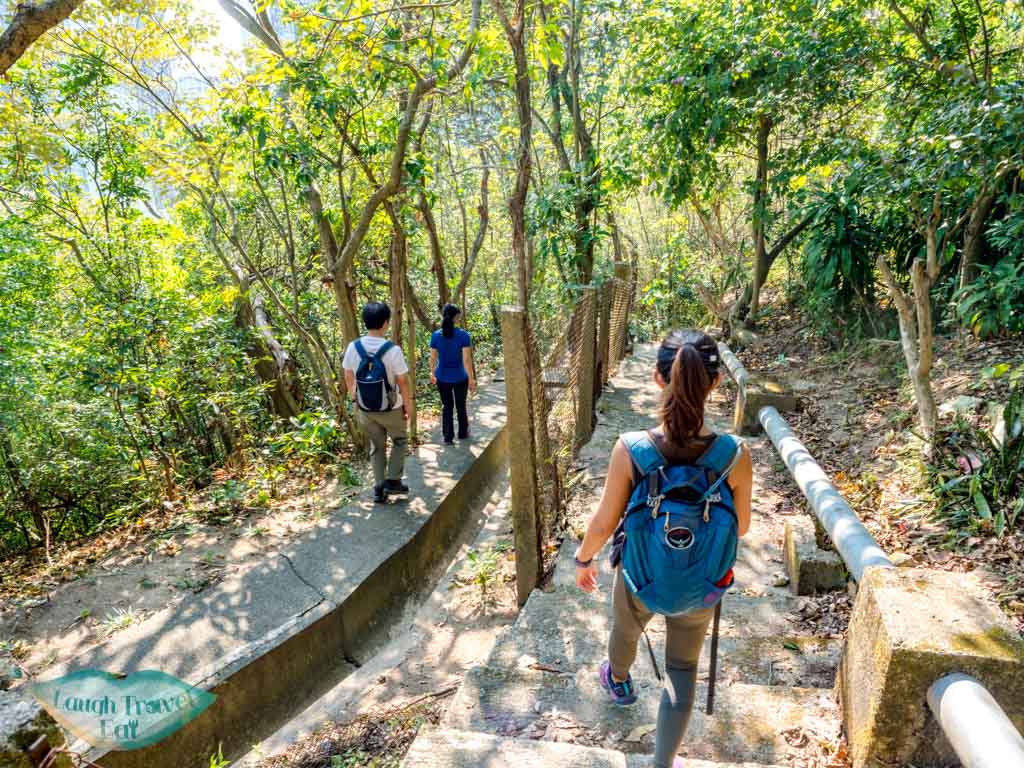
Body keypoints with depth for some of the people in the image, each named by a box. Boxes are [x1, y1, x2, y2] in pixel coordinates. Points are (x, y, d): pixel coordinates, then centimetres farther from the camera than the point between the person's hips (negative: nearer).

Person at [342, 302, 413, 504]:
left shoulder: (353, 348, -10)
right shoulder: (393, 350, -22)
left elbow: (349, 378, 2)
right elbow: (403, 382, -14)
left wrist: (355, 400, 16)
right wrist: (407, 405, 0)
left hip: (365, 409, 4)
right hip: (391, 409, -3)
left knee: (377, 446, 19)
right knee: (400, 440, 22)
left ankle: (379, 489, 21)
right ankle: (393, 480, 18)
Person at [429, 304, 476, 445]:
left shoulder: (436, 336, -8)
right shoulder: (463, 335, -16)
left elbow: (433, 358, -1)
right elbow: (467, 359, -16)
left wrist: (432, 373, 15)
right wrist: (471, 379, -7)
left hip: (442, 378, 2)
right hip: (460, 377, -1)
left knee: (446, 406, 15)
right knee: (461, 406, 18)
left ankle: (448, 437, 17)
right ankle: (463, 433, 34)